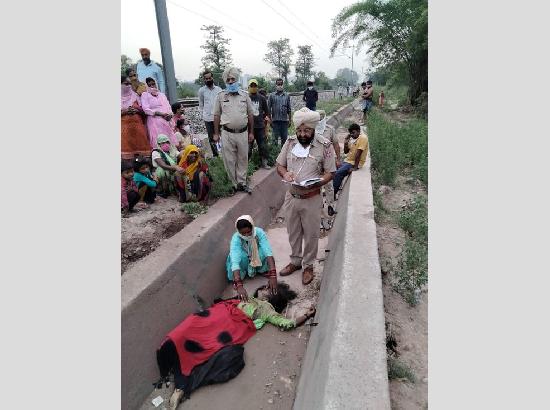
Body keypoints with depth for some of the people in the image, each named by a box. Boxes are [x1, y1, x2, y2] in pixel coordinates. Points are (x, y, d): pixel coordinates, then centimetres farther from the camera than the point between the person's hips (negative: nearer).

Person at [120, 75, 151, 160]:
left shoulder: (135, 96, 13)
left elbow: (143, 110, 11)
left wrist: (137, 110, -8)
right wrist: (125, 111, -12)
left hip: (137, 124, 2)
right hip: (124, 126, -2)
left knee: (140, 145, -3)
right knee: (126, 146, -7)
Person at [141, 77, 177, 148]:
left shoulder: (162, 95, 22)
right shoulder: (145, 95, 6)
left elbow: (168, 107, 17)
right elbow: (146, 109, -6)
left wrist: (170, 114, -7)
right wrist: (161, 114, -14)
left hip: (166, 121, 5)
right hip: (154, 122, -5)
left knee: (170, 140, -3)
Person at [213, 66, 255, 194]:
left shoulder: (244, 95, 6)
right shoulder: (220, 96, 4)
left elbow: (250, 114, 9)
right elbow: (217, 115, 6)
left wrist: (251, 132, 7)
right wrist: (216, 133, 3)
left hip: (243, 133, 1)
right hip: (227, 133, -1)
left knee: (243, 159, 8)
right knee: (229, 160, 3)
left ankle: (242, 183, 20)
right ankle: (235, 184, 17)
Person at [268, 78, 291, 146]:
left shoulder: (287, 96, 7)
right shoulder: (272, 95, 2)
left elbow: (289, 109, 9)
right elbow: (269, 109, 1)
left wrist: (289, 120, 6)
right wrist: (270, 120, -4)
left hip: (284, 120, 2)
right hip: (275, 120, -2)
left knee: (284, 138, 6)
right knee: (275, 138, 3)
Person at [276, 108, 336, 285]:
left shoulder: (325, 145, -11)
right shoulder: (290, 142, 0)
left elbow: (329, 173, -7)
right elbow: (280, 165, 8)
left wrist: (315, 184, -25)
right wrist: (285, 173, -15)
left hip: (312, 199, -3)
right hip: (291, 197, 4)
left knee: (311, 234, 11)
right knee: (293, 232, 18)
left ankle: (308, 266, 32)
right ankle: (295, 261, 39)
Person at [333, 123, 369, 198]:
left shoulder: (362, 138, -14)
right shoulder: (352, 138, 11)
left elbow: (358, 154, -21)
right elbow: (346, 152, 16)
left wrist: (355, 167, -24)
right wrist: (345, 143, -2)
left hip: (355, 163, -9)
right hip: (347, 161, 9)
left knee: (338, 173, -22)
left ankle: (333, 194, -12)